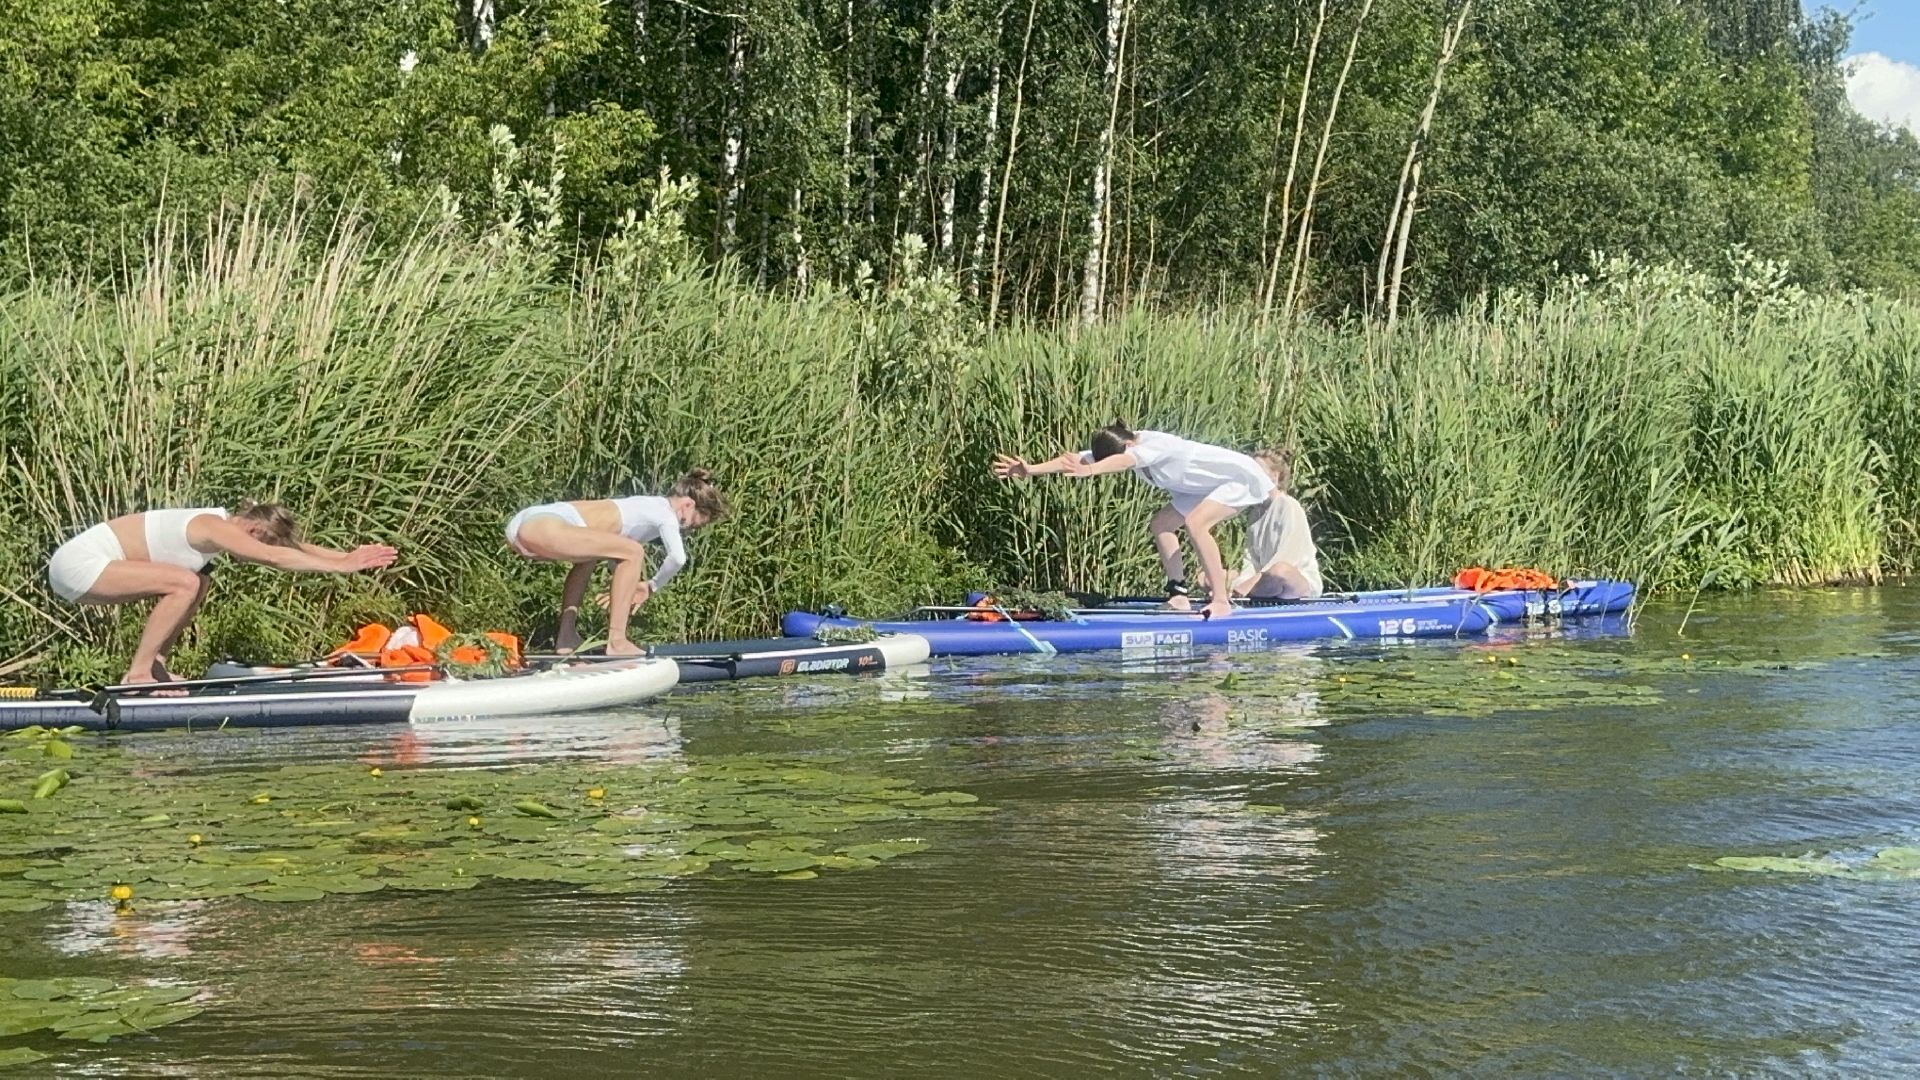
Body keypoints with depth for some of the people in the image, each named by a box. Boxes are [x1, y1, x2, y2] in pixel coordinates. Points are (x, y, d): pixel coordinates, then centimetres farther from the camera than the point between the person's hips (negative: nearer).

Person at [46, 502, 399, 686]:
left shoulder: (223, 523, 9)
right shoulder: (215, 528, -20)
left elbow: (292, 544, 11)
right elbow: (274, 557, -30)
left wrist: (346, 555, 3)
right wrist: (341, 567, -29)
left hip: (78, 562, 10)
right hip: (78, 564, -10)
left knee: (194, 584, 13)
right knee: (184, 583, -22)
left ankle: (153, 665, 11)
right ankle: (137, 674, -16)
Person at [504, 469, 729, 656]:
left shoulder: (649, 505, 26)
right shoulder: (665, 512, -1)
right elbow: (677, 557, -13)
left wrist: (625, 587, 19)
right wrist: (653, 586, 4)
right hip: (544, 527, -10)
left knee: (590, 553, 35)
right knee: (633, 552, -13)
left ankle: (566, 637, 24)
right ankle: (616, 642, -9)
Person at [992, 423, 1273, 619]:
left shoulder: (1157, 444, -33)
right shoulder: (1125, 450, -10)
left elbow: (1126, 461, -55)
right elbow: (1075, 459, -19)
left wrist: (1090, 470, -72)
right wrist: (1030, 469, -29)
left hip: (1240, 477, -10)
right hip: (1206, 486, 10)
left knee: (1195, 523, -28)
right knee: (1161, 523, 0)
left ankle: (1221, 600, -25)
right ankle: (1178, 593, 2)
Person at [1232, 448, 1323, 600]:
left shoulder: (1289, 507, -8)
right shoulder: (1255, 513, 14)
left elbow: (1285, 558, -18)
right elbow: (1251, 560, 5)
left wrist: (1250, 584, -27)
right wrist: (1242, 582, -16)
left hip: (1301, 583, -7)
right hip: (1266, 582, 7)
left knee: (1280, 570, -43)